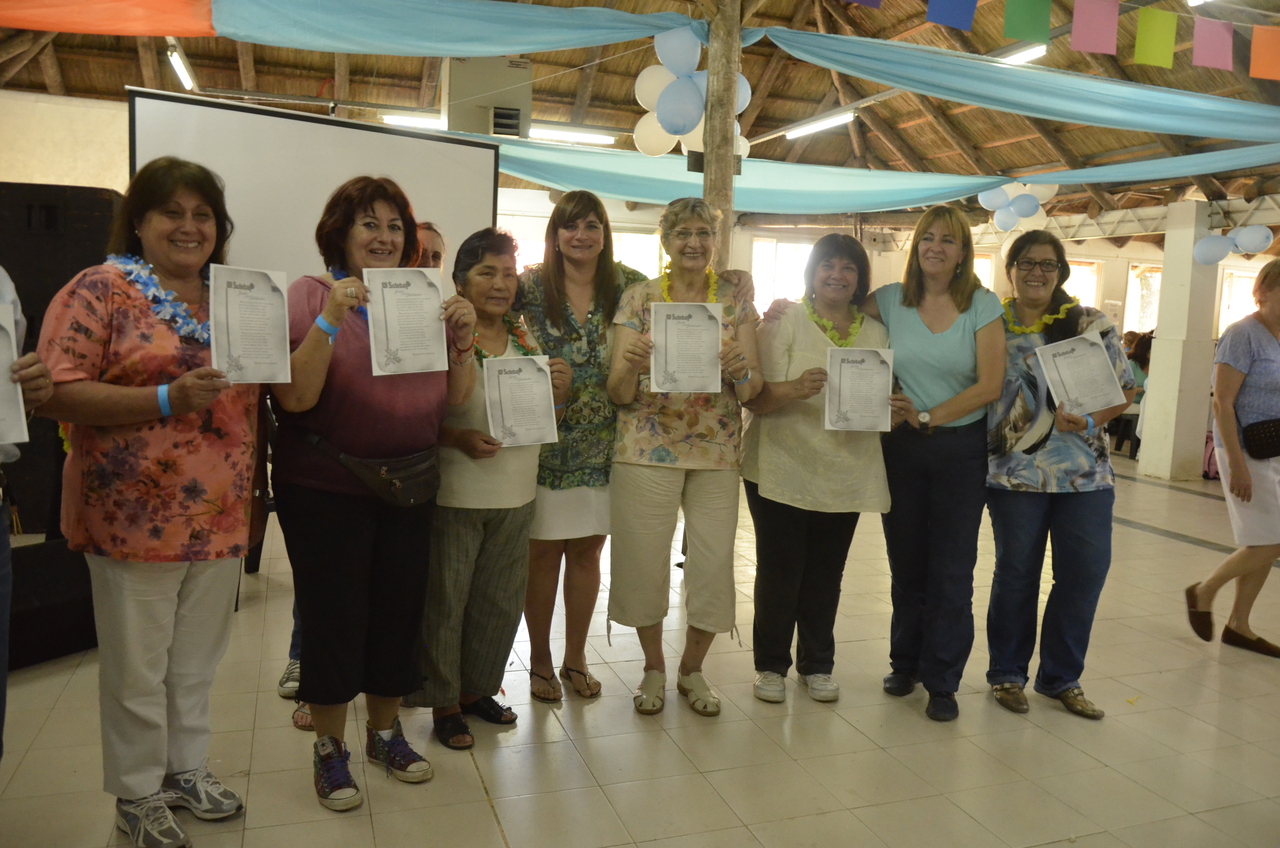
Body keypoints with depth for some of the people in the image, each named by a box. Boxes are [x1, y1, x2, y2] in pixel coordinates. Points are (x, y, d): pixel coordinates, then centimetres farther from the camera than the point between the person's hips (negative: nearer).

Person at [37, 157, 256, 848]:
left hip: (221, 518, 5)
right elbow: (57, 393, -13)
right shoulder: (100, 289, -5)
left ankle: (188, 767, 35)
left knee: (197, 657, 17)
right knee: (137, 667, 8)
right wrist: (166, 400, -23)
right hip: (137, 517, -5)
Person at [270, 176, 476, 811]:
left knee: (399, 609, 13)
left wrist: (461, 341, -10)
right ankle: (329, 749, 26)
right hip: (324, 489, -4)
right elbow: (294, 397, -17)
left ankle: (385, 730, 34)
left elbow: (454, 400, 6)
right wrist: (330, 319, -26)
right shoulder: (310, 294, -7)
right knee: (333, 614, 5)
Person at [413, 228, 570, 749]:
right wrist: (459, 438, -26)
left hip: (515, 495, 6)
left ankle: (477, 688, 34)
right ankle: (444, 702, 23)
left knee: (501, 601, 15)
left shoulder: (527, 342, 9)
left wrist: (559, 392, -2)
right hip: (453, 495, -6)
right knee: (444, 601, 5)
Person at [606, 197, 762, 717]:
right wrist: (630, 365, -24)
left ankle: (691, 669, 28)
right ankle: (653, 668, 29)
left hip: (716, 453, 1)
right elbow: (619, 393, -2)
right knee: (644, 562, 4)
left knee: (714, 565, 3)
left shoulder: (735, 301, 6)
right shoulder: (638, 299, 2)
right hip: (647, 450, -1)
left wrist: (739, 369, -21)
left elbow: (753, 389, 1)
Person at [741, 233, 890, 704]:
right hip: (781, 471, -3)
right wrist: (796, 388, -30)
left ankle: (817, 664, 27)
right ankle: (770, 664, 20)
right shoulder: (784, 321, -3)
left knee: (825, 575, 9)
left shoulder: (876, 333, 10)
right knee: (779, 572, 2)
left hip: (845, 475, 4)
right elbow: (757, 400, -11)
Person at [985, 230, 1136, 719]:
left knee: (1085, 573, 4)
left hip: (1086, 472, 2)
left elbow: (1125, 389, 6)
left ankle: (1061, 678, 23)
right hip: (1015, 471, -2)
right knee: (1017, 574, 7)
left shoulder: (1092, 325, 4)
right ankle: (1007, 674, 24)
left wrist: (1089, 419, -12)